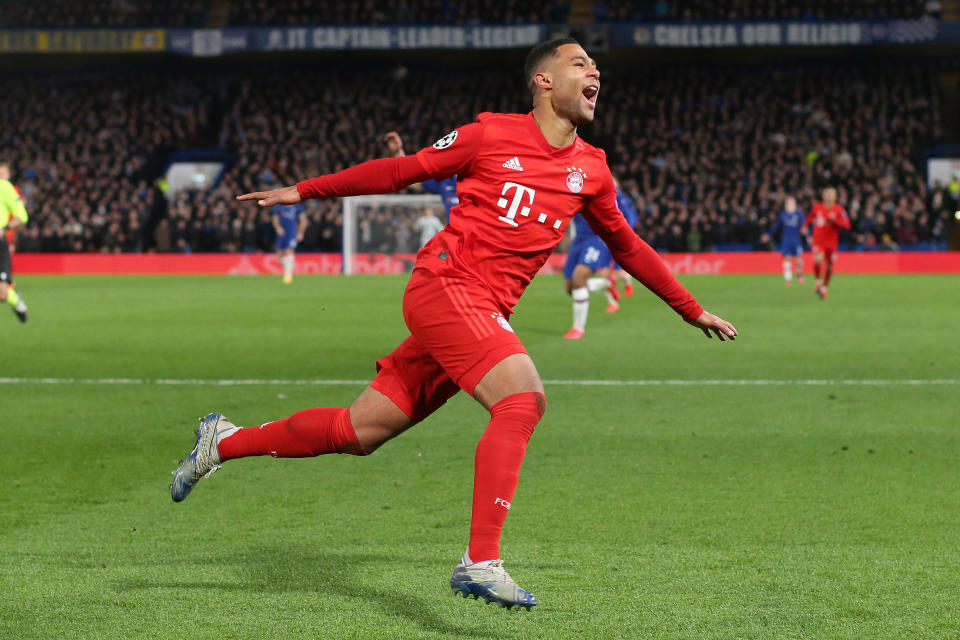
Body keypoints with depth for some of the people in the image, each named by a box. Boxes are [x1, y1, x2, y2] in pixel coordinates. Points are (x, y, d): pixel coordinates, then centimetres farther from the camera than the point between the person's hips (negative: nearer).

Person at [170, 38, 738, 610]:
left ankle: (225, 442, 25)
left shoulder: (591, 169, 13)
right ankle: (481, 562, -28)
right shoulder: (493, 135, -2)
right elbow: (401, 171, 8)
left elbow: (626, 245, 27)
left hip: (485, 315, 6)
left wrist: (693, 311, 30)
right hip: (444, 284, -6)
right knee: (524, 397, -27)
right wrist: (303, 191, 11)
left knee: (359, 431, 7)